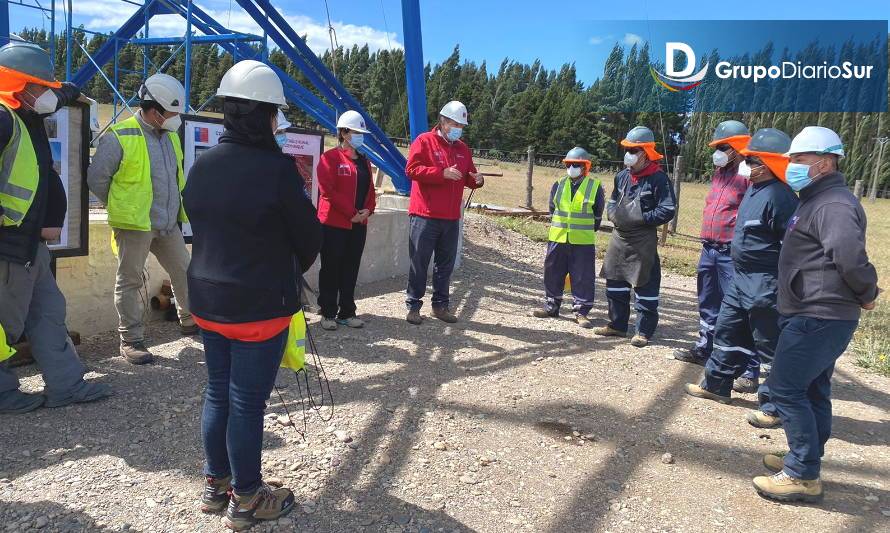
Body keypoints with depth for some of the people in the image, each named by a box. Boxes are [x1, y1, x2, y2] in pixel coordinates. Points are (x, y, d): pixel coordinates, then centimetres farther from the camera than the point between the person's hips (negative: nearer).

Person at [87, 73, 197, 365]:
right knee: (130, 281, 4)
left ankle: (190, 321, 31)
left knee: (184, 272, 13)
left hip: (169, 224, 7)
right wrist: (123, 208, 1)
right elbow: (96, 178, -7)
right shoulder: (119, 137, -13)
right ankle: (131, 340, 12)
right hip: (134, 224, -7)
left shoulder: (170, 136, 10)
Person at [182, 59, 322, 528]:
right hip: (260, 305, -7)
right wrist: (291, 272, 10)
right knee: (248, 402, 5)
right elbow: (310, 238, -10)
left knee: (217, 392, 19)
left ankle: (215, 484, 34)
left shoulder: (202, 165, 1)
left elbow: (200, 225, 10)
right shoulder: (277, 170, -19)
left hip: (207, 299, 7)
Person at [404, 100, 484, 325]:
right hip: (425, 216, -6)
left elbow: (468, 177, 23)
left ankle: (441, 304, 22)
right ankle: (413, 305, 9)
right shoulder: (424, 141, -2)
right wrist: (443, 173, -21)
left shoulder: (462, 149, 17)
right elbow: (411, 169, -14)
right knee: (419, 263, 0)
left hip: (451, 218, 6)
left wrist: (477, 179, -2)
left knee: (446, 264, 11)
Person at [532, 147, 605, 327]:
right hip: (557, 238, 3)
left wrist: (587, 231, 6)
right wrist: (557, 228, 11)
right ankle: (552, 305, 25)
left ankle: (581, 311, 8)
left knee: (583, 276, -1)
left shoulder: (595, 186, -2)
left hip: (583, 241, -3)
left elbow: (597, 214, 5)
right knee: (553, 272, 10)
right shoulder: (558, 185, 6)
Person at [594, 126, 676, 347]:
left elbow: (667, 211, -15)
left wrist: (641, 218, -18)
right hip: (619, 237, 7)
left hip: (643, 241, -7)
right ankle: (617, 324, 26)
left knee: (645, 287, 0)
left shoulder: (659, 179, -11)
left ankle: (644, 331, 9)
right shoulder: (622, 176, 9)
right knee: (615, 282, 13)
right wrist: (614, 214, 1)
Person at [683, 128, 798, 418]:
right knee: (728, 332, 20)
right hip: (741, 279, 10)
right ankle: (716, 384, 35)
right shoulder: (755, 190, 10)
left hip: (765, 285, -10)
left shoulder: (779, 196, -20)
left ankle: (775, 407, 13)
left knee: (770, 345, 1)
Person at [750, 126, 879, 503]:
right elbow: (849, 258, 24)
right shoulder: (819, 200, 17)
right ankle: (805, 461, 31)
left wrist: (868, 293, -17)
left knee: (785, 389, -7)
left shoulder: (833, 204, -18)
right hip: (822, 316, 11)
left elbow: (850, 255, -32)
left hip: (817, 317, -11)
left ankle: (803, 476, 2)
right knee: (812, 390, 18)